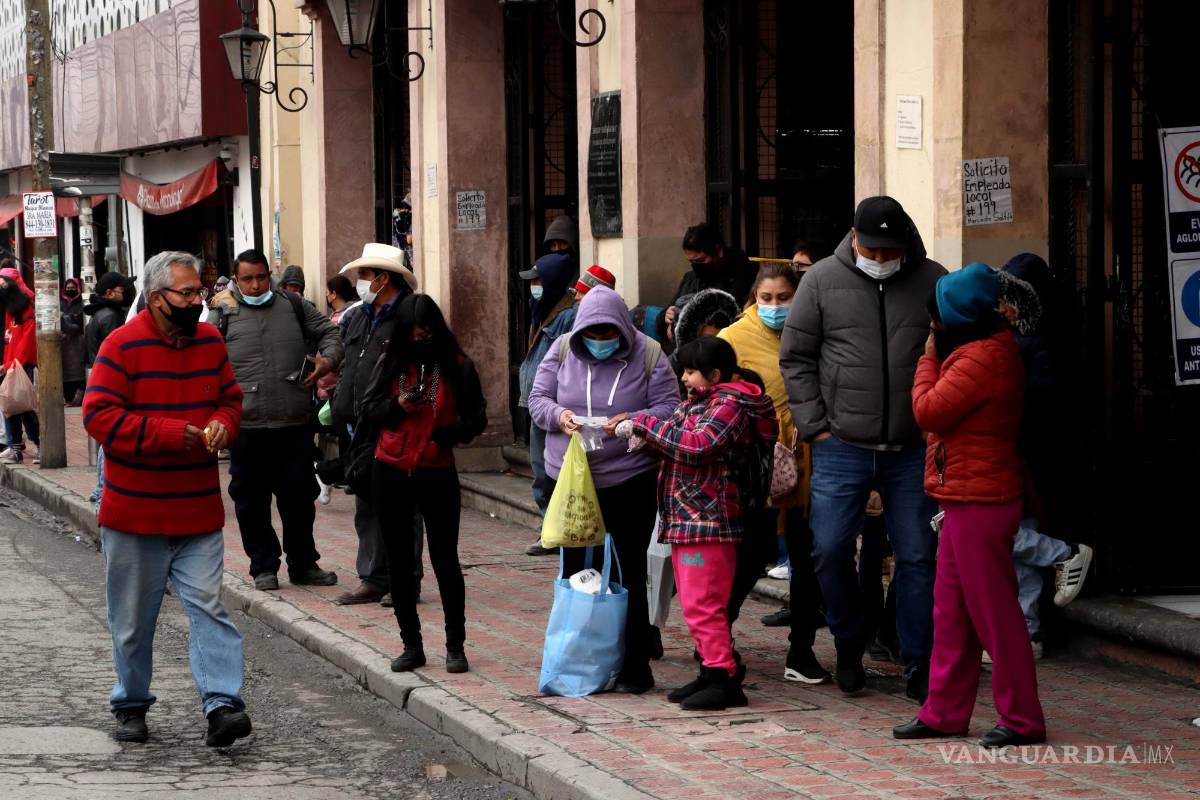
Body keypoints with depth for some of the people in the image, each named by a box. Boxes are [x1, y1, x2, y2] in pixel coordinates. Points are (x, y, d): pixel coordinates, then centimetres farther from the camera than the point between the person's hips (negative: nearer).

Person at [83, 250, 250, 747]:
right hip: (135, 514, -3)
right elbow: (98, 416, -16)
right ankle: (131, 706, 24)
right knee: (133, 618, 9)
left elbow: (230, 397, 19)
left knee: (207, 607, -7)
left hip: (199, 512, 3)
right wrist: (171, 433, -21)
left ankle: (221, 705, -12)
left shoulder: (210, 341, 6)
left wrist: (222, 423, -6)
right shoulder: (122, 346, -11)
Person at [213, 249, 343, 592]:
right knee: (251, 501, 5)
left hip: (294, 422, 2)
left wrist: (329, 358, -2)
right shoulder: (225, 314, 3)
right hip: (246, 425, -2)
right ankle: (263, 566, 17)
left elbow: (328, 331, 16)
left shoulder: (292, 306, 10)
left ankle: (303, 564, 22)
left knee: (299, 497, 9)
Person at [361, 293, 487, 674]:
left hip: (437, 472, -3)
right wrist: (397, 406, -13)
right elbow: (368, 411, 7)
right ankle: (412, 645, 16)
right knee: (399, 562, 7)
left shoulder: (457, 366, -3)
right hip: (391, 472, 3)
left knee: (445, 558, 0)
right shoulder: (391, 363, 4)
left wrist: (448, 434, -18)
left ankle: (455, 646, 10)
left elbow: (476, 417, 1)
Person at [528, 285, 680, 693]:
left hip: (630, 481, -3)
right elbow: (538, 397, 5)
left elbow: (669, 407, -6)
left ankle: (635, 666, 5)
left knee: (629, 572, -1)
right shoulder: (564, 350, 2)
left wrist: (633, 421, -25)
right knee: (575, 571, 11)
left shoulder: (648, 354, -5)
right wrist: (558, 415, -17)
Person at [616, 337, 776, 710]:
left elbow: (698, 445, -23)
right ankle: (712, 672, 21)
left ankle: (723, 677, -9)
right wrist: (646, 437, 2)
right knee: (695, 604, 15)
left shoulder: (729, 404, -11)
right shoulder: (698, 402, 19)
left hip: (708, 520, -11)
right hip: (685, 520, 11)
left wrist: (644, 424, -18)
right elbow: (681, 444, 22)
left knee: (701, 604, -11)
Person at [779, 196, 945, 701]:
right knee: (830, 551, -3)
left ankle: (920, 666, 12)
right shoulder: (822, 280, 1)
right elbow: (795, 357, 5)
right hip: (841, 449, 0)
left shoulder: (932, 280, 3)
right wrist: (814, 426, -2)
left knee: (918, 557, 3)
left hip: (911, 450, 0)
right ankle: (849, 647, 20)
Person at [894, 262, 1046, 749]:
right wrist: (937, 356, 8)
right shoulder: (989, 349, 15)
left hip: (981, 502, -11)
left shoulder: (982, 357, -19)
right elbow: (936, 411, 17)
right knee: (951, 609, 14)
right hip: (968, 500, 11)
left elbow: (927, 411, -17)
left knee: (993, 610, -4)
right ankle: (945, 712, 21)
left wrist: (930, 356, -5)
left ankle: (1022, 720, 2)